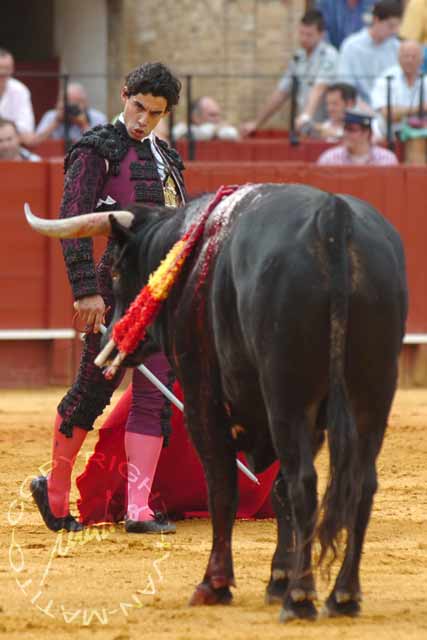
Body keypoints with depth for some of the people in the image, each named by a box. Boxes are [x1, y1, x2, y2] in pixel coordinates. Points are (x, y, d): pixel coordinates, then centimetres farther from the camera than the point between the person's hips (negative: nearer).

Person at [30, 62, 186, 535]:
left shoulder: (164, 157, 18)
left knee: (154, 396, -2)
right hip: (119, 282, -6)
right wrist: (85, 290, -19)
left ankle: (138, 509, -6)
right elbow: (72, 223, -11)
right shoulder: (98, 149, -4)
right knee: (93, 390, 0)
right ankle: (54, 491, 18)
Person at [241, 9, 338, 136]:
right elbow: (281, 93, 20)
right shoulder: (298, 58, 14)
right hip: (304, 131, 6)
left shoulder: (328, 56, -8)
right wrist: (256, 124, 21)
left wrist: (306, 116, -38)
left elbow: (319, 89, -22)